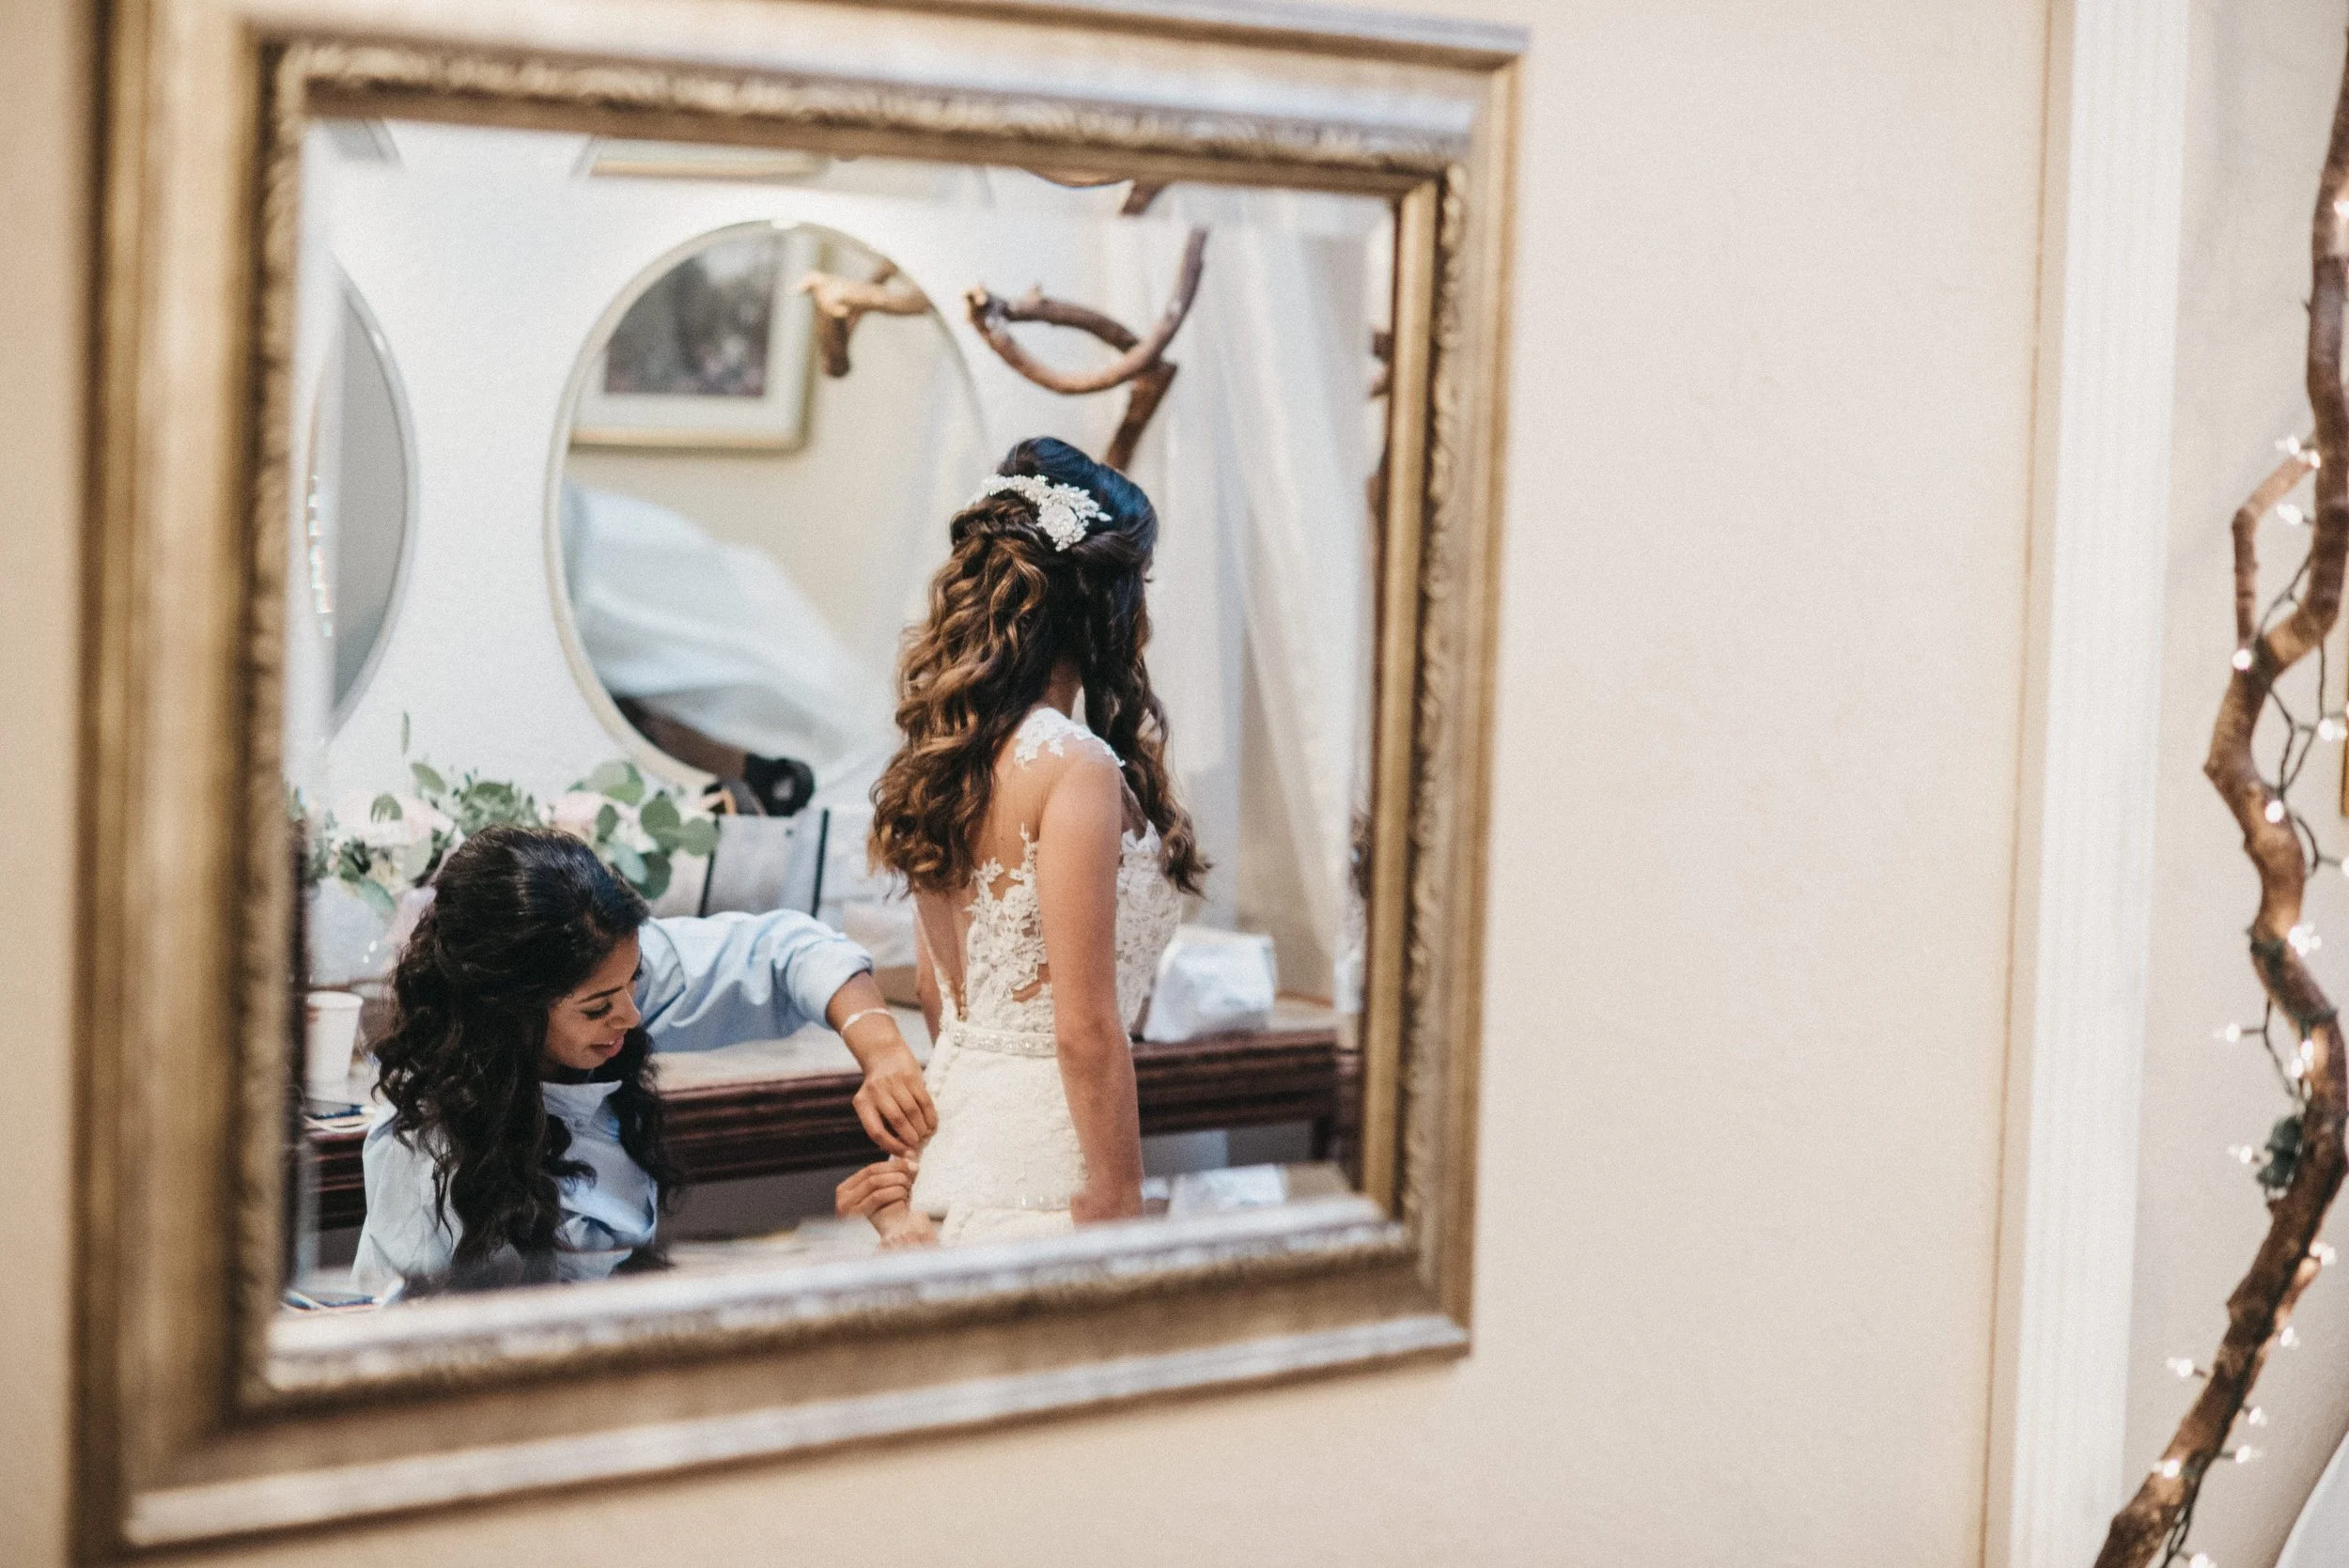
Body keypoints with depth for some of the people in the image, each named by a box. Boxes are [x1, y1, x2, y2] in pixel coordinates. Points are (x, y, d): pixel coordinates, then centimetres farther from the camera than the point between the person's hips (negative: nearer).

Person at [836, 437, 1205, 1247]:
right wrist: (1121, 1212, -13)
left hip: (957, 1125, 8)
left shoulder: (943, 752, 7)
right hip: (1040, 1156, -8)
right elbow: (1084, 1029, -19)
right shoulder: (1074, 768, -17)